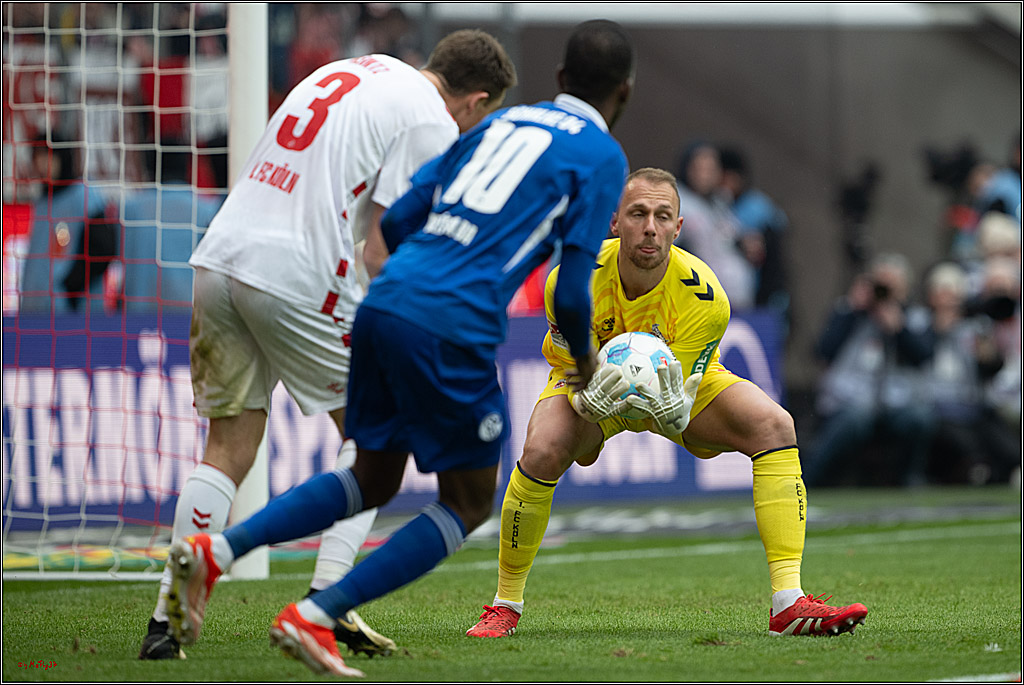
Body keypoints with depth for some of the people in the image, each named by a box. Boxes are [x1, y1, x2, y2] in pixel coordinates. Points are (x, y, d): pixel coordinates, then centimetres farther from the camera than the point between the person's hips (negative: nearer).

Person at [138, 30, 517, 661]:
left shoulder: (345, 73, 23)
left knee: (228, 451, 13)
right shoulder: (431, 124, -2)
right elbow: (380, 254, -6)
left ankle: (167, 620, 5)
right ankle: (328, 596, 1)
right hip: (297, 278, -7)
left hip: (217, 259, 7)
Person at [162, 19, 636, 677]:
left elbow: (398, 218, 17)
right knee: (469, 503, 10)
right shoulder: (603, 156, 3)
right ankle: (314, 617, -1)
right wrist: (584, 357, 16)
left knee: (373, 481, 23)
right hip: (453, 331, -7)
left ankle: (215, 550, 6)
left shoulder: (500, 123, 21)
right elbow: (572, 290, -3)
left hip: (384, 302, 7)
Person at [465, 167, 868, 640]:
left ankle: (788, 604, -27)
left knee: (773, 425, -24)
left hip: (681, 386, 1)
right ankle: (505, 605, -12)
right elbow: (574, 374, -23)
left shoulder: (703, 298, -32)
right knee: (542, 449, -32)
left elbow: (678, 409, -29)